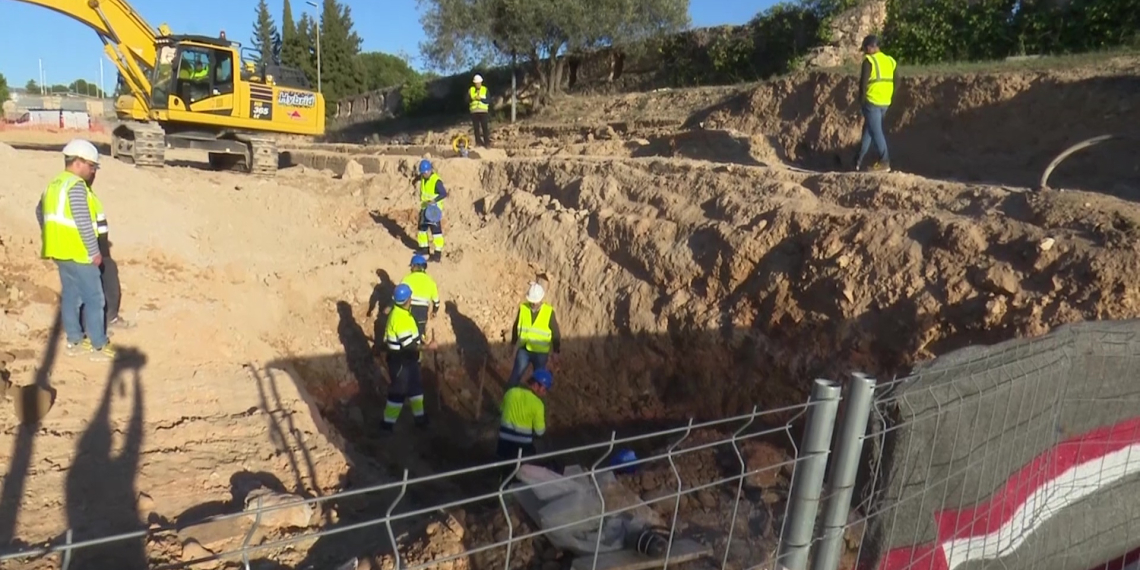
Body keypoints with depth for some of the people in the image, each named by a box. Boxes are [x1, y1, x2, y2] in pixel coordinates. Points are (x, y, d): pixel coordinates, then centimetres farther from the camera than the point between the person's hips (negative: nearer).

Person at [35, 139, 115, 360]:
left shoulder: (55, 183, 13)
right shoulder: (76, 185, -18)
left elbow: (40, 211, 26)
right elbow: (83, 222, -22)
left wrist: (52, 237, 31)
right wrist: (94, 251, -17)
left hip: (61, 250, 10)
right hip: (77, 252, -10)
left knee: (70, 295, 15)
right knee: (94, 298, -3)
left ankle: (74, 340, 23)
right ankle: (99, 346, 0)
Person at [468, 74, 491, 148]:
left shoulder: (485, 89, 3)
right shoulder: (471, 90, 7)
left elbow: (488, 101, -4)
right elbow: (467, 100, 1)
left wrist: (481, 98, -18)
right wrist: (473, 98, -16)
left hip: (483, 111, -2)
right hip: (474, 112, 2)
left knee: (485, 128, -5)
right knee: (476, 128, 5)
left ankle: (487, 143, -2)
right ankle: (478, 142, 14)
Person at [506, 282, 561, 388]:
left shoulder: (549, 312, -14)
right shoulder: (522, 308, -8)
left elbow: (555, 333, -3)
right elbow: (516, 326, 7)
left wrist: (556, 351, 3)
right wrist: (513, 343, 17)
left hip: (541, 353, -1)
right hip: (523, 350, 1)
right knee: (515, 377, 1)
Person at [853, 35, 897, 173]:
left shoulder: (869, 60, -8)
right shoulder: (889, 60, 13)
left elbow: (863, 81, -13)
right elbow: (895, 82, 14)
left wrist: (861, 98, -3)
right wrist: (888, 97, 20)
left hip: (872, 101, -7)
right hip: (885, 102, 8)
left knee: (876, 132, -3)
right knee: (868, 129, 18)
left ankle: (884, 162, -4)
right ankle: (859, 160, 23)